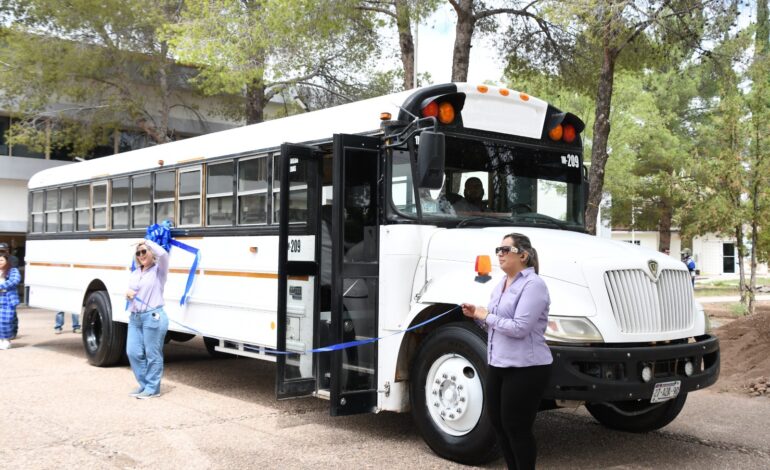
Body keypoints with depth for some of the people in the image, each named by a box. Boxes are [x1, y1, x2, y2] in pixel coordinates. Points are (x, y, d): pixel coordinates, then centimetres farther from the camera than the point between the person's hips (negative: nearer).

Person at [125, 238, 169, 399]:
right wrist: (128, 294, 1)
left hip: (153, 317, -7)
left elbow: (163, 254, -23)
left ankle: (152, 388, 6)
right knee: (133, 352, 5)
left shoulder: (159, 270, -2)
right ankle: (144, 384, 20)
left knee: (152, 354, -3)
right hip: (134, 318, 7)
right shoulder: (135, 273, 19)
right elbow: (130, 291, 26)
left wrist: (148, 242, -10)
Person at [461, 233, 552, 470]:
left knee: (517, 428, -1)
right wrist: (476, 315, 3)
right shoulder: (502, 284, 14)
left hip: (525, 368, -9)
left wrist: (486, 316, -13)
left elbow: (519, 328, -23)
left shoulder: (533, 285, -15)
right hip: (498, 365, 9)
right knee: (498, 422, 16)